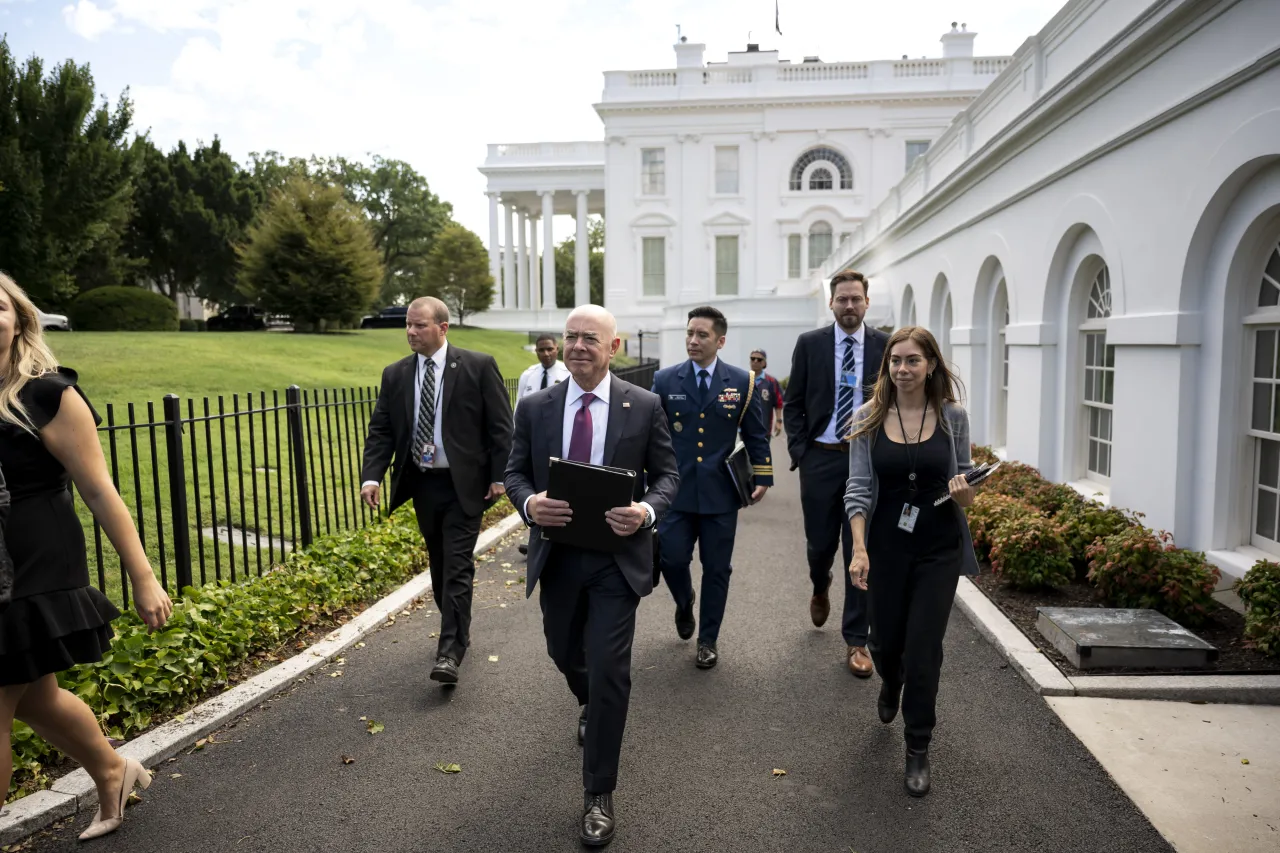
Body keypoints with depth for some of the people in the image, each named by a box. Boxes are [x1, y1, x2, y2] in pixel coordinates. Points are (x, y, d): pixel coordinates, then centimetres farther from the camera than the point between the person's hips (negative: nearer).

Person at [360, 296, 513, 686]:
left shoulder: (479, 366, -7)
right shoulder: (395, 374, 5)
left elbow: (500, 426, -7)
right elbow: (381, 431, 4)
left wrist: (500, 476, -12)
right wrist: (371, 476, -10)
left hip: (464, 484, -5)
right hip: (421, 484, 5)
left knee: (457, 567, -6)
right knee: (439, 565, 15)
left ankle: (450, 651, -2)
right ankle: (458, 630, 33)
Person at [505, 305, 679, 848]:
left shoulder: (645, 406, -5)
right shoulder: (535, 408, 0)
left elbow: (667, 474, -1)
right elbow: (515, 472, 5)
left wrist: (648, 511, -22)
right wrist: (529, 504, -18)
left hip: (618, 556, -3)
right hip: (556, 555, 3)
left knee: (609, 671, -5)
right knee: (565, 654, 21)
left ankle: (598, 795, 13)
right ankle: (592, 706, 57)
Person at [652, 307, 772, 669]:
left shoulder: (742, 382, 1)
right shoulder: (665, 380, 1)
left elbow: (756, 436, 7)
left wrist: (762, 478, 2)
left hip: (720, 492, 0)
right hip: (676, 490, 0)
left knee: (716, 569, 7)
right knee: (672, 558, -3)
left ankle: (708, 640, 24)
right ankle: (684, 602, 33)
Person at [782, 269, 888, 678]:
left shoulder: (886, 346, 1)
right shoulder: (810, 344, 2)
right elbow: (793, 403, 4)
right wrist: (798, 450, -4)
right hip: (821, 458, 0)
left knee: (861, 551, 2)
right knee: (820, 542, 11)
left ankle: (856, 641, 14)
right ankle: (820, 589, 47)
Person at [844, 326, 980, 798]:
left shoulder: (952, 416, -3)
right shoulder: (868, 418, -5)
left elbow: (964, 485, 5)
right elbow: (859, 488, -6)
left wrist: (963, 491, -18)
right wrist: (859, 549, -15)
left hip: (939, 547, -1)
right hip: (886, 545, 1)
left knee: (923, 649, -1)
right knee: (885, 641, 14)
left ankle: (918, 750, 20)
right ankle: (890, 684, 53)